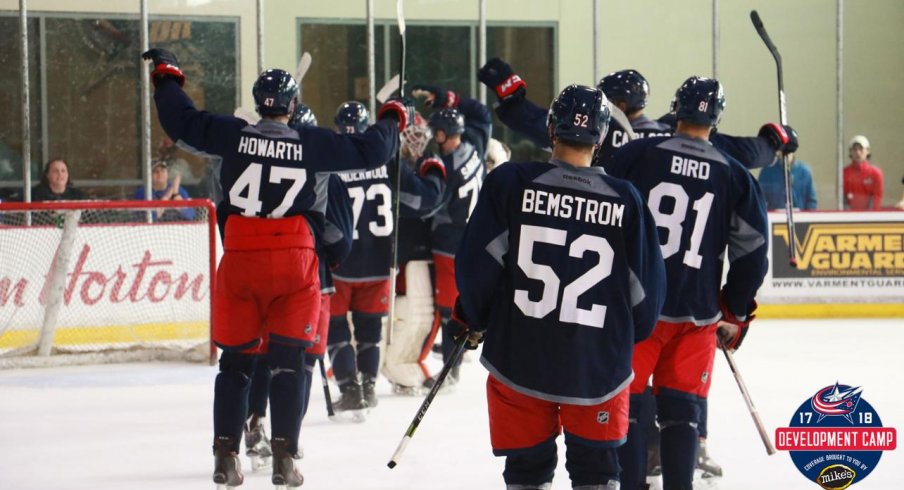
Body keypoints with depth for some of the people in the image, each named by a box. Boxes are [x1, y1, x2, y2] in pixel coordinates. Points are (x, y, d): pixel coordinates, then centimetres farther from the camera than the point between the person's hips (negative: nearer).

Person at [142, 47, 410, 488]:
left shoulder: (233, 135, -2)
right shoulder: (312, 144, -2)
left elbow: (181, 121, 2)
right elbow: (369, 150, 4)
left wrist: (166, 76, 18)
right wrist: (393, 119, 22)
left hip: (239, 261, 1)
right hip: (294, 263, -1)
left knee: (236, 358, 10)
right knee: (288, 360, 4)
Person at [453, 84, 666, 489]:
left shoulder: (508, 183, -9)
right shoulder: (625, 200, -5)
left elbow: (477, 263, -8)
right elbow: (646, 287, 0)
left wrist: (471, 320, 10)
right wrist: (627, 337, 19)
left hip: (519, 360, 0)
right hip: (598, 365, 0)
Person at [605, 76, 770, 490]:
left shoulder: (635, 155, -3)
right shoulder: (735, 176, 3)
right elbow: (752, 253, 4)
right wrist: (735, 314, 15)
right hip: (697, 313, 2)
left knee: (626, 401, 6)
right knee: (682, 408, 8)